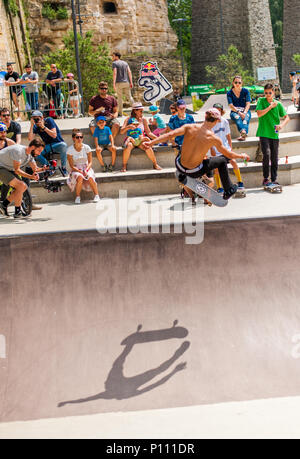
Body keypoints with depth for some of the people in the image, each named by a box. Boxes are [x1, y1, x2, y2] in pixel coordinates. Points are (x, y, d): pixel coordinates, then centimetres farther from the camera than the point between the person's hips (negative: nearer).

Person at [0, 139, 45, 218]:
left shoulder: (30, 154, 1)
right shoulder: (18, 151, -27)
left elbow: (35, 169, 2)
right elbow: (17, 170, -26)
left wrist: (43, 169, -18)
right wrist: (31, 177, -34)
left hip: (8, 169, 10)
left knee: (24, 187, 2)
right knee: (20, 185, -20)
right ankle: (17, 212, -11)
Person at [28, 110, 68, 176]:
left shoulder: (49, 121, -9)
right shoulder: (36, 127, 1)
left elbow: (54, 135, -20)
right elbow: (30, 139, -12)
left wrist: (43, 127, -24)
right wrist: (32, 125, -16)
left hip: (57, 144, -4)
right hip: (47, 147, 4)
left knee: (63, 145, -38)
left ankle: (64, 168, -20)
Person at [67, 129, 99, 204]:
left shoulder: (86, 147, -4)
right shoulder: (70, 149, -8)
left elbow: (90, 162, -1)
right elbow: (71, 166, -8)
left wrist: (86, 170, -21)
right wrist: (80, 171, -23)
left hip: (86, 168, 1)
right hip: (76, 169, -1)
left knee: (90, 177, -32)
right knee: (79, 177, -35)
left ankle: (96, 195, -14)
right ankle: (77, 197, -18)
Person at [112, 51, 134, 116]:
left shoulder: (114, 63, -3)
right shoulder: (125, 63, 14)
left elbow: (115, 73, -14)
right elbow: (129, 72, 6)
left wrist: (114, 83, -19)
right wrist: (131, 82, 5)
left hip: (119, 83, -4)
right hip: (126, 82, 4)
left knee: (119, 98, 2)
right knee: (129, 97, 10)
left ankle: (120, 113, 4)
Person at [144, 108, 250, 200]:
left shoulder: (189, 127, -11)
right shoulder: (214, 139, -15)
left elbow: (170, 134, -19)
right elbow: (229, 155, -3)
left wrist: (151, 142, -16)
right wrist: (242, 156, 16)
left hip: (179, 166, 3)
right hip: (194, 172, -3)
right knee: (222, 161, 19)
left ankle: (182, 175, 49)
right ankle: (228, 191, 32)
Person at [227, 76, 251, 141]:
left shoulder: (245, 91, 6)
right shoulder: (229, 93, 5)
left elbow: (248, 104, -1)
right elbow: (231, 106, -5)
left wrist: (244, 112, -20)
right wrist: (239, 112, -21)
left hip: (245, 111, 0)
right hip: (235, 111, 0)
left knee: (246, 118, -34)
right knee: (237, 117, -36)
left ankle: (243, 135, -61)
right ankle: (243, 132, -63)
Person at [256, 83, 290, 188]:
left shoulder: (278, 104, 7)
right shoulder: (261, 101, 3)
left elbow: (287, 117, 6)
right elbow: (259, 114, -10)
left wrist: (281, 125, -12)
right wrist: (271, 106, -10)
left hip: (274, 134, 3)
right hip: (264, 133, -3)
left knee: (274, 157, 5)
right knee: (266, 154, -19)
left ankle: (274, 179, 15)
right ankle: (265, 179, -9)